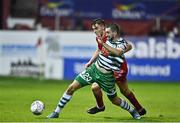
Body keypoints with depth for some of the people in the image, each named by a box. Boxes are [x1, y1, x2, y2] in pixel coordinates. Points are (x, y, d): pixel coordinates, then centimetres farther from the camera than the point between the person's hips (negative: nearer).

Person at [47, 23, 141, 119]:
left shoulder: (122, 44, -17)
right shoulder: (109, 40, 1)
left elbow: (117, 52, -41)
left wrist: (103, 43, -39)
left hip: (106, 76, -5)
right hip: (94, 69, 5)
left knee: (114, 100, 11)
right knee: (71, 88, -4)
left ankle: (132, 110, 40)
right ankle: (56, 112, 6)